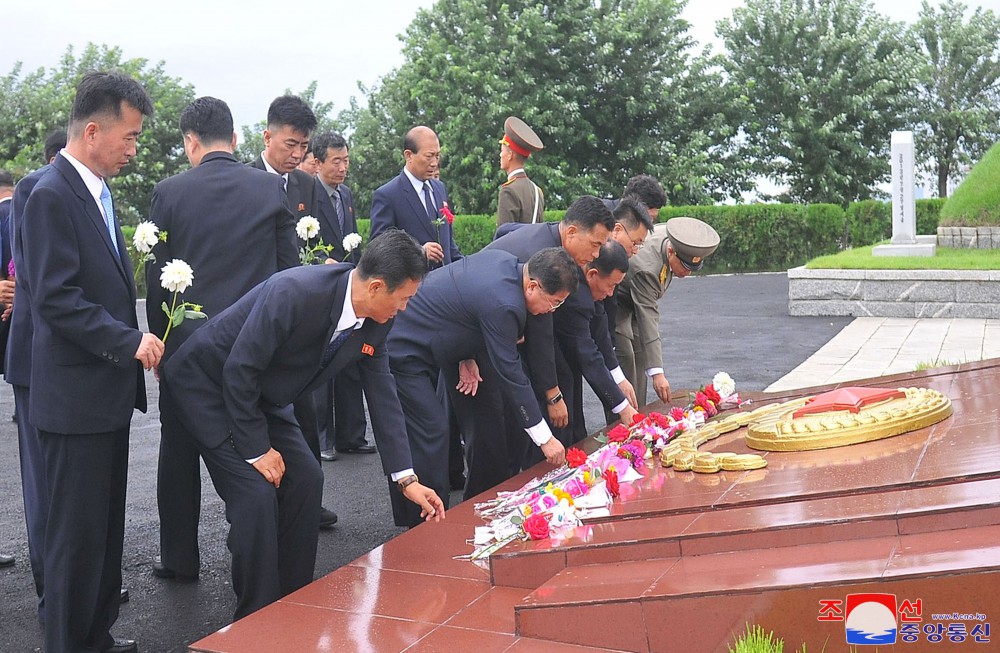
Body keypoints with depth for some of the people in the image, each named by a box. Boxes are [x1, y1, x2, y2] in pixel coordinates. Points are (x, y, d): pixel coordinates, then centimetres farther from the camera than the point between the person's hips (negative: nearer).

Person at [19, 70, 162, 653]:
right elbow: (55, 298, -22)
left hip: (108, 391, 9)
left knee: (106, 524, 18)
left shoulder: (97, 191, 14)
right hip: (76, 394, -9)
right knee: (77, 532, 2)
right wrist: (129, 341, -21)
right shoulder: (52, 196, -16)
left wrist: (135, 340, 10)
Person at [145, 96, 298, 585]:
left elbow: (156, 275, -2)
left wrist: (157, 341, 8)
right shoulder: (271, 188, -3)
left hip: (186, 344, 0)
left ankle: (179, 559, 23)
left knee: (179, 452, 14)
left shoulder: (170, 192, -5)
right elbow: (289, 265, -1)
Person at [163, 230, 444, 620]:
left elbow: (382, 396, -2)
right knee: (256, 494, -16)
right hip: (208, 383, -8)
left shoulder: (375, 323, -10)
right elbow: (238, 370, -28)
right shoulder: (295, 292, -34)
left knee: (305, 481, 2)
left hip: (261, 394, 8)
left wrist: (407, 478, -3)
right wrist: (257, 449, -20)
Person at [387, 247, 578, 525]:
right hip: (404, 350, -10)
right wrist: (545, 438, -18)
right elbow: (510, 374, -25)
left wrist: (466, 358, 3)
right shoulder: (503, 305, -31)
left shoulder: (504, 260, -3)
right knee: (431, 433, -13)